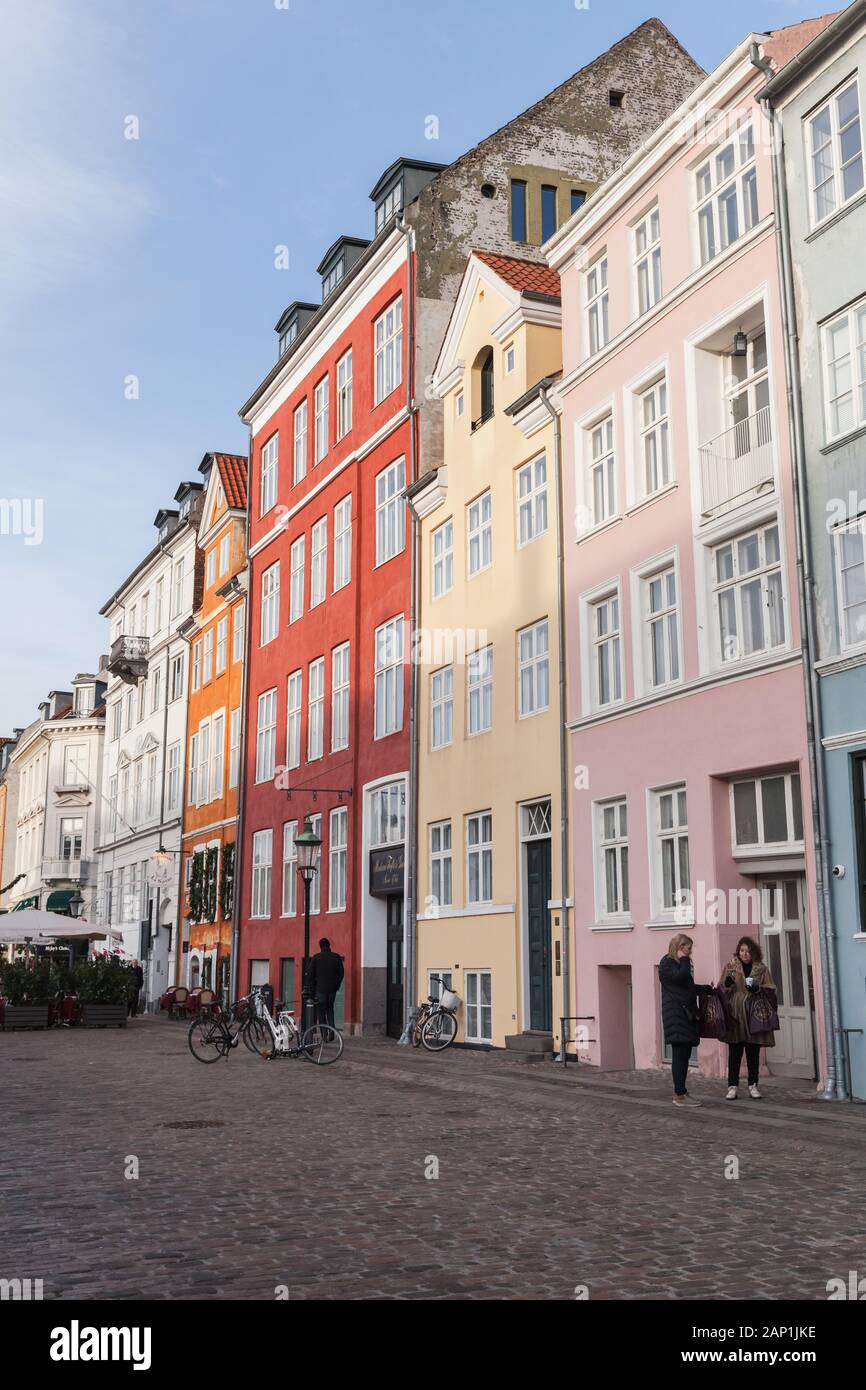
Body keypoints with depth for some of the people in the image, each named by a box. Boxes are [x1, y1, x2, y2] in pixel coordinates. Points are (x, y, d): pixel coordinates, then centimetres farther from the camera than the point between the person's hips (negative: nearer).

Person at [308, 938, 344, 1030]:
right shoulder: (336, 957, 2)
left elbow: (311, 975, -1)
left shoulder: (316, 958, -4)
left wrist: (312, 990, 6)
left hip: (320, 989, -3)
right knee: (330, 1009, 19)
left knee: (321, 1012, 3)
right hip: (332, 989, 3)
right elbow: (341, 973, 7)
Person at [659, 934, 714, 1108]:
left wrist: (708, 989, 19)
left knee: (685, 1054, 8)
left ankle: (680, 1091, 14)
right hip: (675, 1013, -9)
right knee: (679, 1053, -10)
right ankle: (679, 1095, -10)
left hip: (686, 1013, 9)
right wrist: (684, 960, -8)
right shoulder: (667, 962, -6)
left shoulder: (681, 963, 22)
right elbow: (679, 977, -22)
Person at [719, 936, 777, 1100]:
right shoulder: (730, 967, 8)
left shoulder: (761, 969, 9)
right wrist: (727, 984, -15)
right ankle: (732, 1086, 3)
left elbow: (770, 989, 6)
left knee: (753, 1053, 6)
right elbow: (721, 989, 7)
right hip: (735, 1016, -1)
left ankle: (753, 1085, 16)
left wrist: (757, 988, -13)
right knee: (734, 1052, -1)